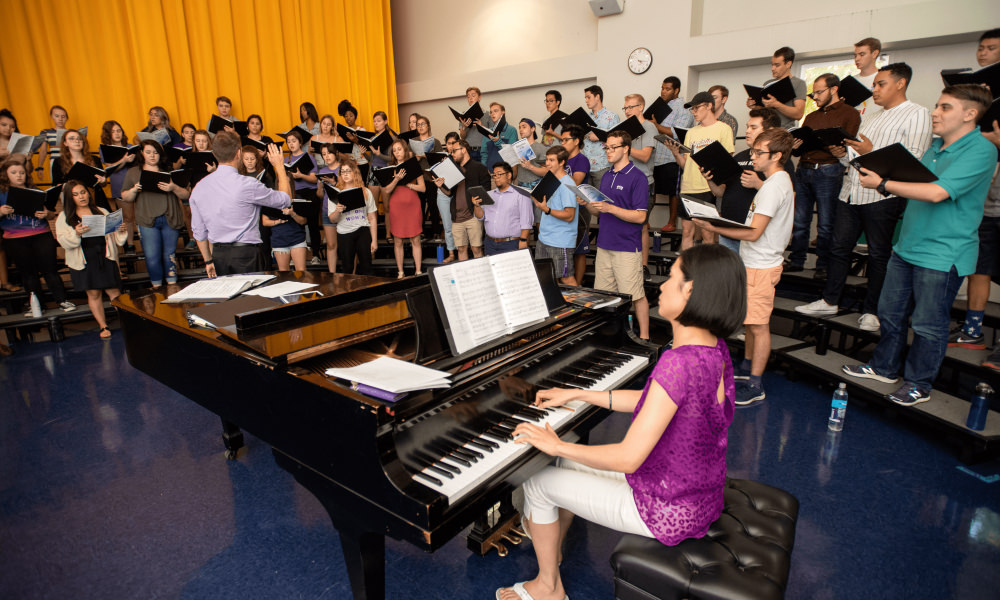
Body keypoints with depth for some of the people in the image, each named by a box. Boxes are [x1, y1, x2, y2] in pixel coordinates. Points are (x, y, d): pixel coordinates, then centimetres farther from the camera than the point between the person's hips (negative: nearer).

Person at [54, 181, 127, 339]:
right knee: (93, 294, 4)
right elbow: (63, 241, -5)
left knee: (114, 292, -2)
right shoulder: (64, 217, 6)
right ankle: (103, 326, 13)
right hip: (84, 261, -1)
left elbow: (114, 234, 14)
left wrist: (122, 230, -8)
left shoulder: (102, 212, 12)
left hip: (105, 257, 1)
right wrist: (76, 233, -24)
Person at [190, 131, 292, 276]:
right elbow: (286, 199, -2)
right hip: (246, 254, -6)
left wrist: (208, 261, 23)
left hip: (218, 255, 6)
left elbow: (199, 232, 11)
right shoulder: (247, 184, -15)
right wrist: (280, 166, 9)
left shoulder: (199, 188, 4)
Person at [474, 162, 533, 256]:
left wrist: (523, 241, -15)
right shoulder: (489, 194, 16)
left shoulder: (520, 194, -2)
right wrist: (477, 205, -7)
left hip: (511, 244, -5)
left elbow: (526, 221, -8)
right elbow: (481, 216, 12)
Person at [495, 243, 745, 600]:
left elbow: (628, 458, -31)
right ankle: (550, 544, 42)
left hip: (669, 512, -8)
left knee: (538, 485, 3)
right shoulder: (714, 348, -3)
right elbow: (649, 403, 8)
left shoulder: (679, 362, -33)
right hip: (699, 495, 8)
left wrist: (557, 445, -16)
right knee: (567, 463, 19)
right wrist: (576, 394, 9)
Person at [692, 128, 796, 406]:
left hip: (761, 266, -10)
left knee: (759, 325, -2)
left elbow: (753, 233, -25)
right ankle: (747, 367, 34)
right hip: (754, 262, 10)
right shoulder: (780, 180, 12)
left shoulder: (774, 186, -20)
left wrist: (713, 227, -24)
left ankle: (755, 386, 7)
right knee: (751, 321, 20)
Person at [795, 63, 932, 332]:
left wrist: (873, 152, -22)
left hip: (882, 197, -7)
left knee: (879, 255, 2)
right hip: (852, 193, 7)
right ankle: (829, 301, 17)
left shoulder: (917, 115, -2)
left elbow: (915, 159, -13)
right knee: (838, 248, 8)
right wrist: (843, 154, 1)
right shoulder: (871, 117, 22)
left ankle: (870, 311, 12)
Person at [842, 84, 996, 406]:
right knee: (891, 312, 17)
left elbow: (936, 192, -27)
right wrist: (883, 178, 1)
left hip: (942, 256, -8)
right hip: (907, 247, 8)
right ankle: (884, 367, 32)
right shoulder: (935, 145, 11)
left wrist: (883, 184, -22)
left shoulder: (980, 151, -16)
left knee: (927, 325, 4)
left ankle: (919, 384, 20)